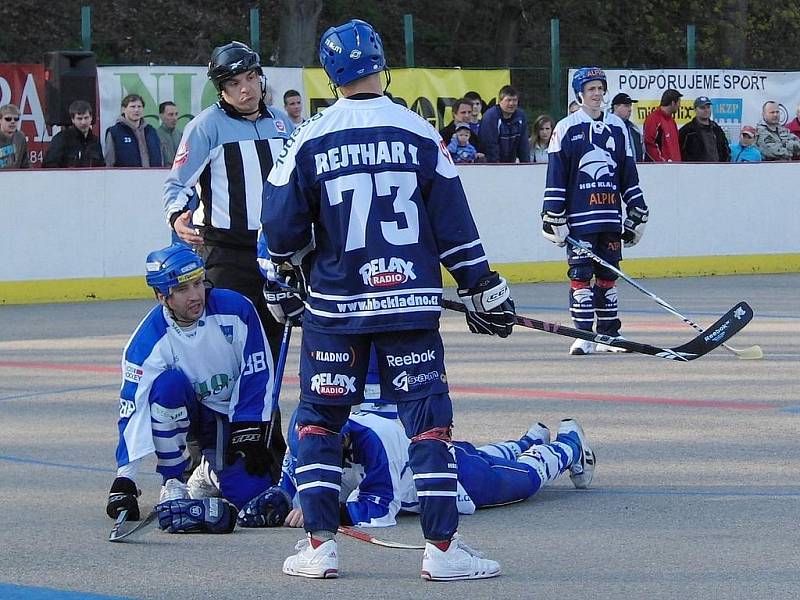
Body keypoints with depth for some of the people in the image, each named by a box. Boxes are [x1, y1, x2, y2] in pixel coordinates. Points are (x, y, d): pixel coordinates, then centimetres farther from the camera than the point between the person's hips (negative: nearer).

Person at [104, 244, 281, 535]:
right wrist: (124, 482, -33)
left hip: (232, 416, 1)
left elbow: (257, 373, -11)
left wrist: (248, 434, -14)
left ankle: (210, 471, 18)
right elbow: (132, 410, -26)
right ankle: (174, 483, -18)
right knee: (167, 383, -35)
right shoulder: (148, 342, -23)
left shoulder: (236, 309, -20)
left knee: (249, 490, -22)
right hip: (183, 413, -1)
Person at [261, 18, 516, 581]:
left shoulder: (310, 140, -2)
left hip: (334, 304, 0)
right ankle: (443, 549, -4)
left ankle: (319, 546, 8)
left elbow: (281, 227, 1)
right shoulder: (419, 133, -1)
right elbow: (454, 220, 2)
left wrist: (286, 279, 20)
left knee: (319, 419, 12)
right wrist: (483, 288, 9)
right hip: (410, 303, 0)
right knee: (428, 418, 2)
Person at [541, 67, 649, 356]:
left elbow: (628, 172, 16)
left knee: (608, 275, 8)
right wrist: (553, 216, -7)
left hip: (611, 216, 4)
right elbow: (556, 174, -2)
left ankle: (608, 336, 14)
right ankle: (584, 336, -4)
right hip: (579, 216, -4)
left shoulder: (617, 127, 12)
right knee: (580, 275, -6)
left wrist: (637, 212, 14)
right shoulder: (566, 128, -1)